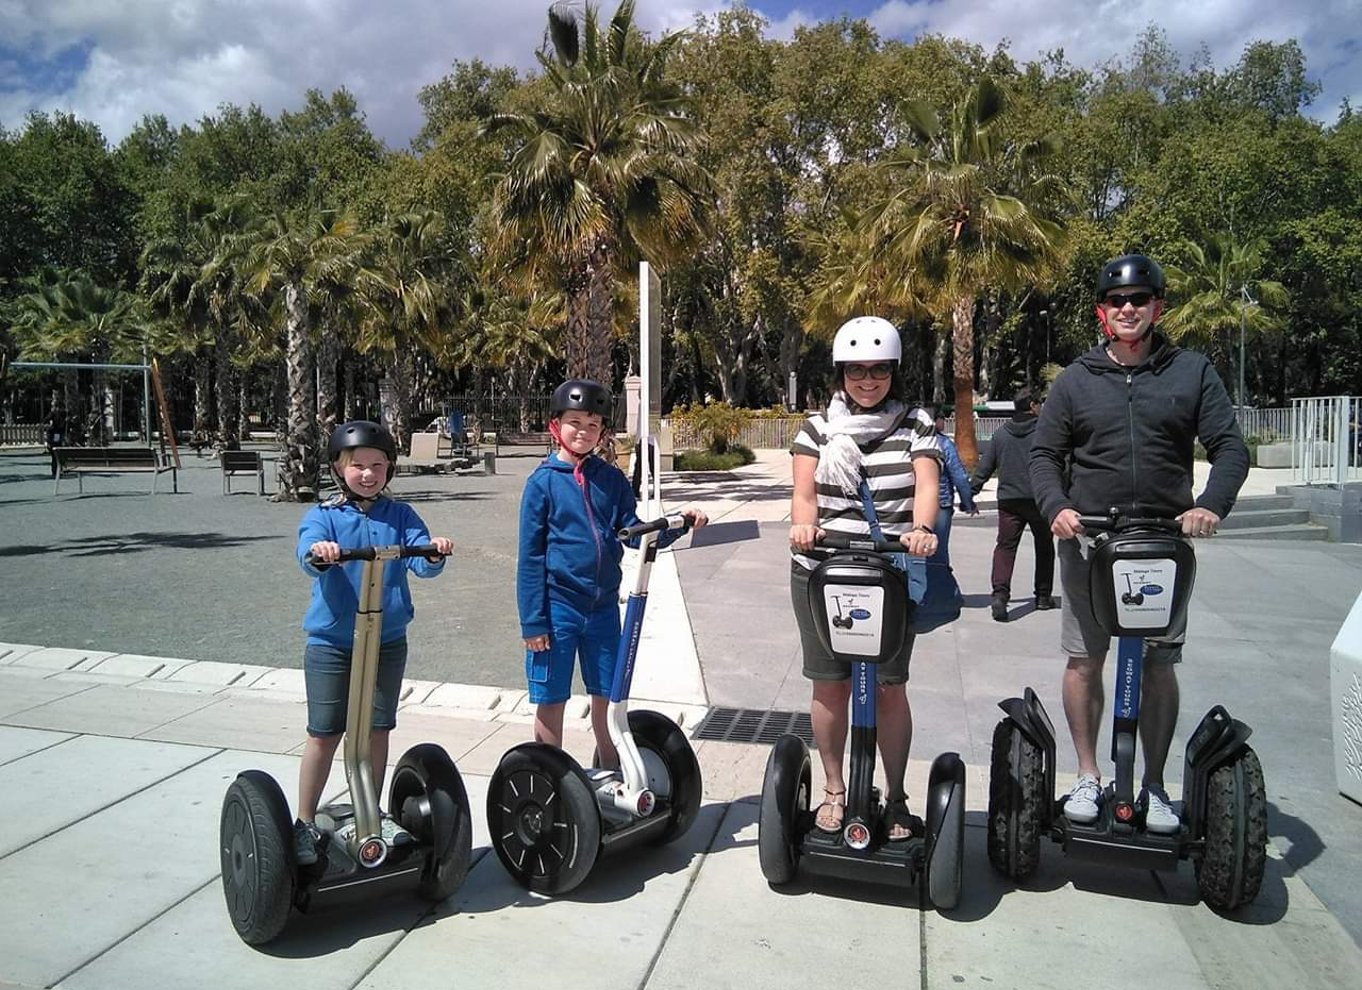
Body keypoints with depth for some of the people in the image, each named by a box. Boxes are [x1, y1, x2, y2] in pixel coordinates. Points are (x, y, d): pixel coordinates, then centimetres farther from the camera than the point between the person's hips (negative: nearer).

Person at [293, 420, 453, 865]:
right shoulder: (323, 516, -3)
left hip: (388, 641, 2)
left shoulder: (399, 514, 3)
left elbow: (420, 560, -10)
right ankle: (305, 823, 21)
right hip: (331, 642, -2)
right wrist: (319, 552, -46)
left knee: (378, 729, 13)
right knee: (324, 733, 4)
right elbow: (308, 551, -23)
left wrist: (435, 553, -33)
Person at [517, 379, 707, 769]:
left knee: (607, 698, 15)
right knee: (551, 701, 8)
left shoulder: (611, 479, 4)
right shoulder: (543, 481, -7)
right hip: (558, 605, -3)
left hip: (603, 604, 4)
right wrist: (532, 621, -9)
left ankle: (612, 778, 33)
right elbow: (530, 556, -7)